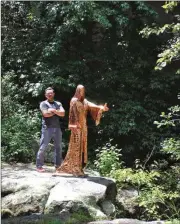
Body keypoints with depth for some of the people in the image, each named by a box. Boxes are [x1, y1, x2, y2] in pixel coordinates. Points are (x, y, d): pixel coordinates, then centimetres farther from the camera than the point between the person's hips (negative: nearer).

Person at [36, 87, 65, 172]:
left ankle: (58, 165, 14)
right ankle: (39, 166, 1)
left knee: (58, 147, 7)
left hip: (57, 128, 5)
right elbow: (46, 114, -12)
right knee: (43, 147, -4)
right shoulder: (43, 103, 4)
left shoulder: (58, 104, 16)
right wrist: (57, 112, -2)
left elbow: (63, 113, 2)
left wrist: (54, 110, -11)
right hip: (47, 128, -4)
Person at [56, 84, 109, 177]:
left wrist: (101, 108, -19)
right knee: (75, 146, -8)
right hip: (77, 126, -7)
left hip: (83, 126, 7)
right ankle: (74, 169, -5)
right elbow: (73, 114, -12)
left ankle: (78, 168, 9)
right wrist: (74, 126, -21)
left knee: (82, 146, 5)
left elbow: (92, 105, -1)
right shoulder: (74, 100, -5)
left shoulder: (85, 101, 16)